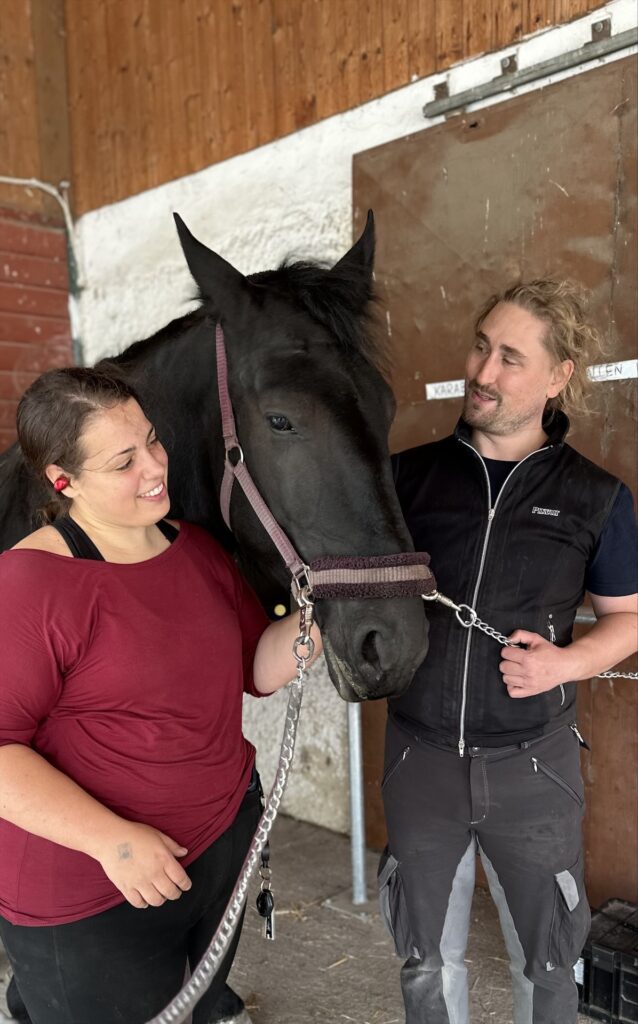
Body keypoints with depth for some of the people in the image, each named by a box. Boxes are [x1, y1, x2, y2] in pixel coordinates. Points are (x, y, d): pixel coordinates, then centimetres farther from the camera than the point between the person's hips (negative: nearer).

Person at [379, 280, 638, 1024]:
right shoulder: (411, 475, -4)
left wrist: (569, 661, -15)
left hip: (531, 762, -1)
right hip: (420, 754, 1)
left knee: (545, 958, 19)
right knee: (426, 956, 20)